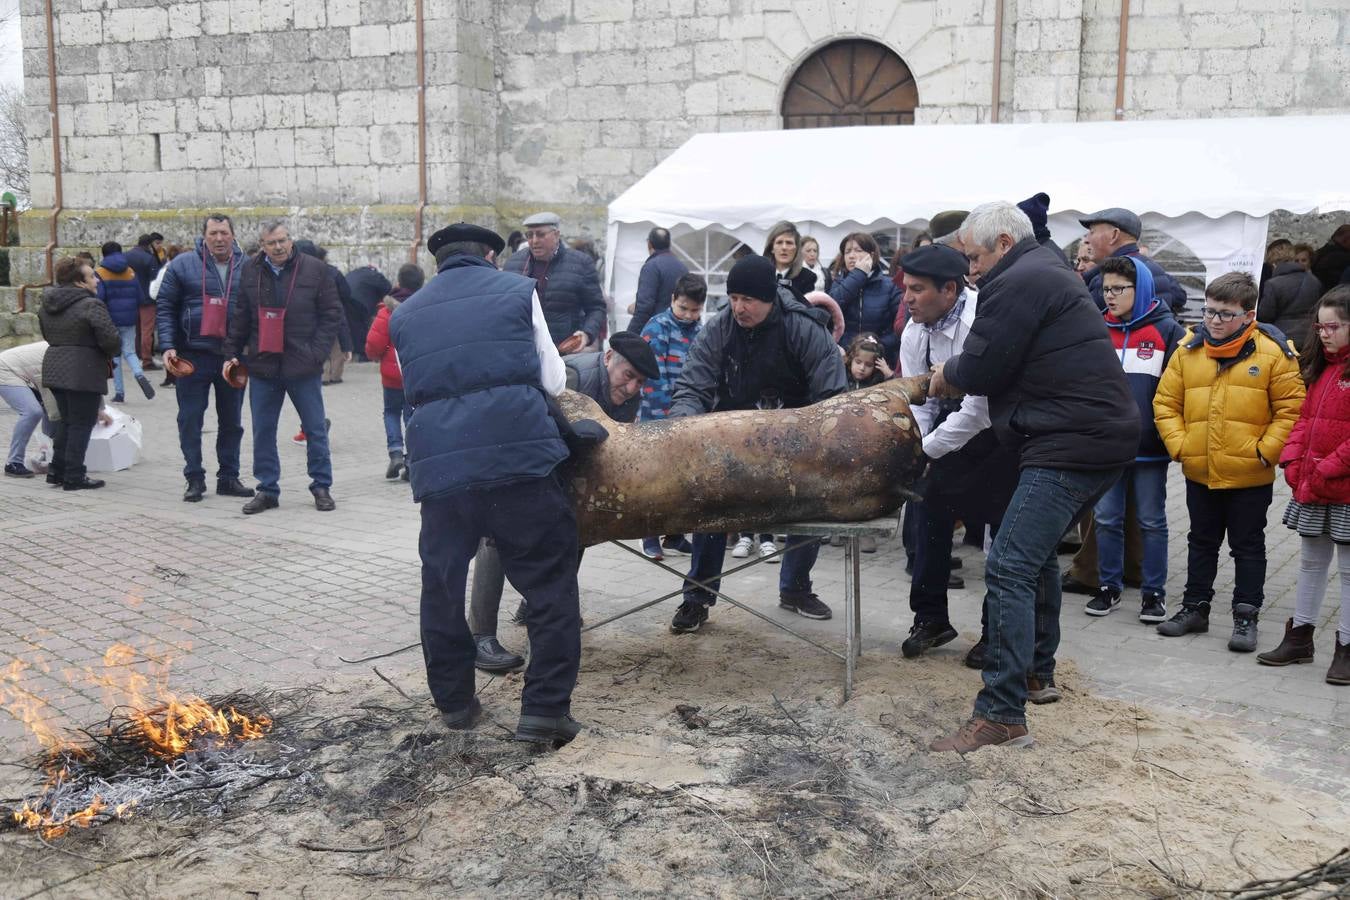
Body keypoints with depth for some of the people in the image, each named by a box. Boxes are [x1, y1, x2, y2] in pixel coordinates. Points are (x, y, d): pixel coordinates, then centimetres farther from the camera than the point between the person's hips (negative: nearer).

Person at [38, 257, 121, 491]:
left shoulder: (47, 305, 10)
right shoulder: (91, 305, -16)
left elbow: (48, 335, 18)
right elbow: (111, 339, -20)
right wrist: (112, 353, 0)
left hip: (54, 367, 8)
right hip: (84, 372, -8)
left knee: (66, 420, 20)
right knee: (81, 423, 0)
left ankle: (56, 471, 24)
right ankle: (74, 477, 2)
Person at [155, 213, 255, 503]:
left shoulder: (246, 268, 4)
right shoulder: (183, 265, -1)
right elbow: (164, 306, 0)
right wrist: (168, 346, -10)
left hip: (233, 358, 2)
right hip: (193, 356, -2)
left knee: (232, 421, 10)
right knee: (190, 420, 2)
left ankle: (228, 477, 21)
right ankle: (194, 478, 11)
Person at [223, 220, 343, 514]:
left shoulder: (315, 270, -3)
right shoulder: (250, 271, 6)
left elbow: (332, 314, -2)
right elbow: (240, 316, 12)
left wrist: (316, 352, -10)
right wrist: (231, 353, 7)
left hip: (303, 367, -3)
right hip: (262, 365, 3)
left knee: (315, 429, 5)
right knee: (262, 432, 8)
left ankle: (322, 487, 18)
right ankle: (267, 490, 19)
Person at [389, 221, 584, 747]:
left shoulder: (405, 315, 19)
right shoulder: (518, 291, 11)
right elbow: (553, 382, 13)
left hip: (439, 462, 3)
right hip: (519, 454, -3)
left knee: (442, 584, 19)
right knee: (549, 583, 7)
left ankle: (453, 702, 29)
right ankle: (545, 709, 6)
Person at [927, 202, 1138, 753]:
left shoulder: (1018, 281, -12)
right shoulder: (1047, 270, 22)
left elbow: (979, 370, -14)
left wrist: (947, 376, 6)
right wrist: (960, 377, 9)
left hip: (1071, 445, -11)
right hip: (1102, 438, 11)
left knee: (1009, 568, -14)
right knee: (1037, 553, 25)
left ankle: (1002, 716, -15)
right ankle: (1038, 669, 40)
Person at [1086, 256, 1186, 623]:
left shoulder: (1167, 330, -2)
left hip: (1150, 446, -3)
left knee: (1152, 522, 6)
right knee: (1107, 519, 9)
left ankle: (1154, 592, 16)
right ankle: (1109, 587, 21)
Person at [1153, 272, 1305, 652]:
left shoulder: (1273, 352, -8)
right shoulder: (1188, 350, 1)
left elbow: (1292, 409, -7)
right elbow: (1166, 403, 5)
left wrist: (1266, 451, -13)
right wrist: (1179, 445, -5)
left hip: (1250, 477, -3)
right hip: (1199, 473, 4)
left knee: (1248, 547, 9)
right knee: (1201, 542, 17)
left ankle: (1246, 617, 19)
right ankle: (1195, 608, 29)